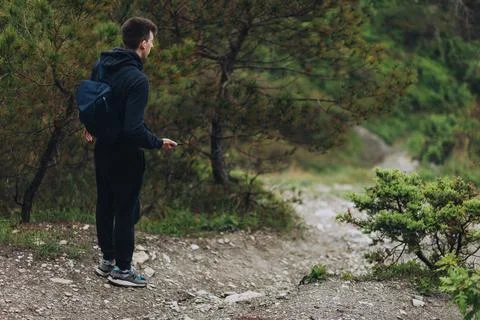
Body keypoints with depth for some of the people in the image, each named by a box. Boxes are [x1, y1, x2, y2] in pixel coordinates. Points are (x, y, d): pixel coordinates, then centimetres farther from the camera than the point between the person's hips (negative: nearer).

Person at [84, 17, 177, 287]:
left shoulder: (102, 65, 0)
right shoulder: (137, 80, -26)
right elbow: (134, 129, -30)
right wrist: (159, 143, -15)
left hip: (103, 149, 8)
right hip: (125, 154, -8)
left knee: (106, 205, 17)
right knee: (127, 211, 4)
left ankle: (108, 259, 29)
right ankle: (122, 269, 12)